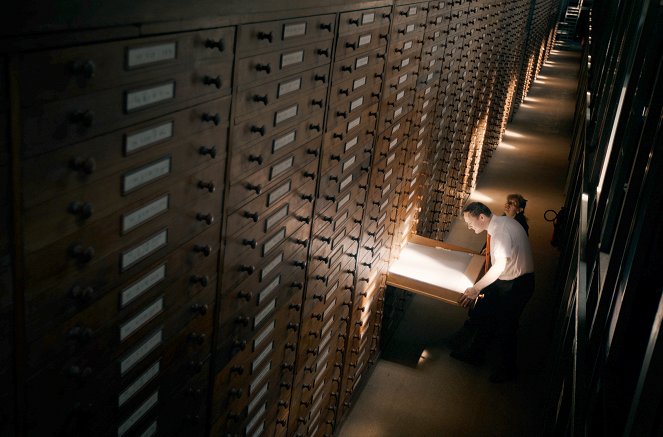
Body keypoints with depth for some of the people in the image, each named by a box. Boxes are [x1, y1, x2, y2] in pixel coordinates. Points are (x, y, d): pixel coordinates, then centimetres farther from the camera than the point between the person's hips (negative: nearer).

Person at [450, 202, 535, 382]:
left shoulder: (502, 230, -27)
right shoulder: (500, 222, 3)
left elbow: (500, 265, -32)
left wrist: (476, 289, -31)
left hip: (515, 285, -9)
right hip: (503, 280, 9)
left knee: (505, 326, 5)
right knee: (485, 315, 16)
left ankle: (507, 368, 25)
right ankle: (475, 353, 34)